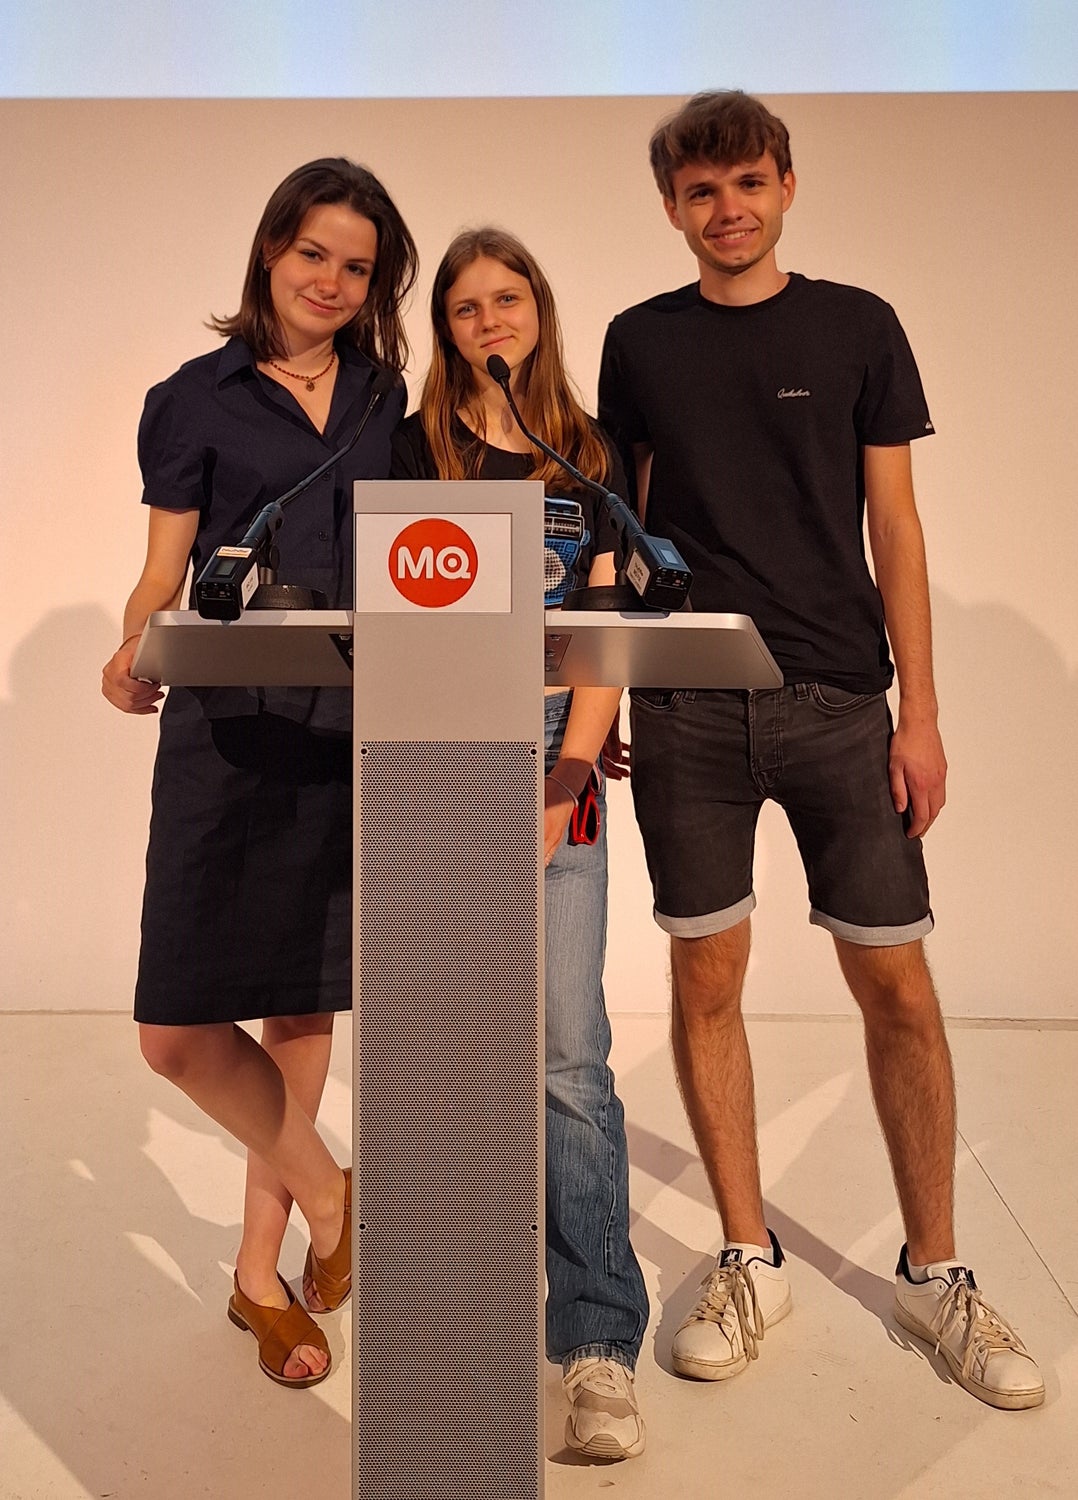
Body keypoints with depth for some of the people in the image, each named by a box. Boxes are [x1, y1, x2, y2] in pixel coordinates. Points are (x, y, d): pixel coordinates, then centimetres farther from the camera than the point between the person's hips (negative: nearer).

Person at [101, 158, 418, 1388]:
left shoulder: (388, 402, 13)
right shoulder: (196, 400, 5)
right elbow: (163, 574, 3)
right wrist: (132, 662, -18)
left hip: (350, 733, 2)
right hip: (228, 732, -2)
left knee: (305, 1008, 9)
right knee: (176, 1028, -6)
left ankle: (259, 1271, 28)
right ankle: (320, 1189, 22)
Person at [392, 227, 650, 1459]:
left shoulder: (589, 454, 14)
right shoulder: (413, 449, 11)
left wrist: (561, 790, -6)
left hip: (556, 753, 0)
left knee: (569, 1054, -6)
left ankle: (600, 1346, 3)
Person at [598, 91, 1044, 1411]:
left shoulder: (855, 326, 7)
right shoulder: (640, 342, 11)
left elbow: (893, 526, 4)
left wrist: (919, 711, -2)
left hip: (838, 697, -1)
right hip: (686, 707, 1)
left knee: (894, 980, 1)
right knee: (706, 975, 4)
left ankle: (934, 1271, 21)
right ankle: (750, 1262, 21)